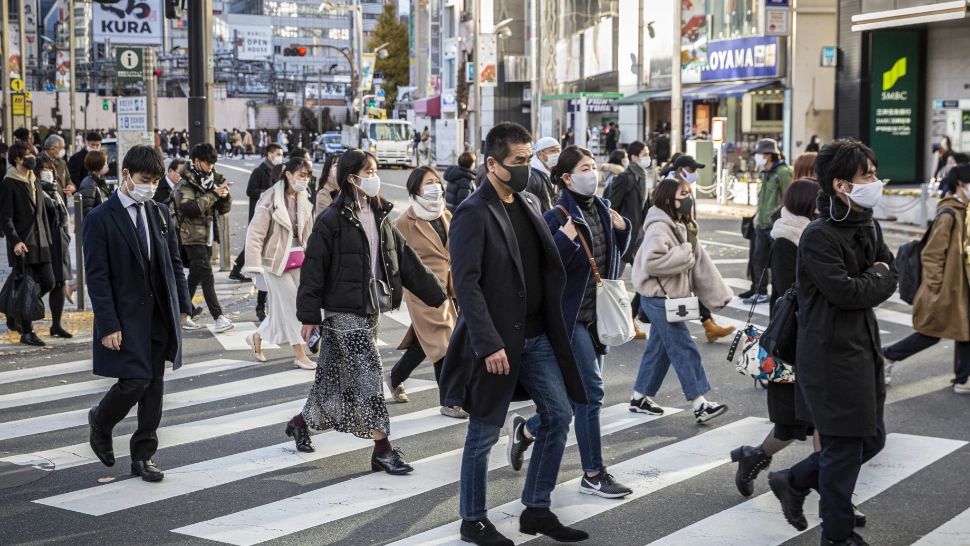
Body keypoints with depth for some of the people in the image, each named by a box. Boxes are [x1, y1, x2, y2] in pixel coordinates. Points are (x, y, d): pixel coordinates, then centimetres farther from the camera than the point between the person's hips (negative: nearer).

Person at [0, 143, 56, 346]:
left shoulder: (35, 182, 15)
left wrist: (47, 240, 17)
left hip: (40, 244, 7)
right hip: (21, 245, -7)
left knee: (47, 282, 4)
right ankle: (26, 332, 4)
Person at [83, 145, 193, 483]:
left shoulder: (160, 214, 9)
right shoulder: (100, 220, -8)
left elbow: (174, 263, 15)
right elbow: (97, 277, -11)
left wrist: (182, 305, 9)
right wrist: (108, 325, -16)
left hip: (159, 316, 6)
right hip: (126, 318, -5)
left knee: (154, 386, 6)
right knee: (136, 380, -12)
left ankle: (144, 455, 16)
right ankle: (100, 422, 19)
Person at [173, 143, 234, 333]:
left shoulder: (209, 182, 15)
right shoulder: (185, 185, -10)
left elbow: (224, 209, 13)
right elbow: (188, 207, -27)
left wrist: (225, 196, -9)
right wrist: (213, 195, -26)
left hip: (207, 237, 8)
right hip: (193, 238, -8)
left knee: (194, 278, 13)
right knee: (207, 277, -14)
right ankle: (219, 318, -19)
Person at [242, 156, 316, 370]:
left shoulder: (303, 200, 5)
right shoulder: (271, 200, -14)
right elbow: (255, 234, -14)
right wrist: (255, 264, -20)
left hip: (298, 261, 6)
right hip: (276, 261, -6)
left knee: (282, 308, 12)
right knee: (292, 306, -3)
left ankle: (257, 337, 34)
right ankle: (300, 355, 7)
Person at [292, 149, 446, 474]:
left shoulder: (379, 217, 10)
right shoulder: (333, 220, -12)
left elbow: (406, 260, 12)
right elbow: (313, 268, -12)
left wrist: (436, 295, 11)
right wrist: (309, 315, -14)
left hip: (370, 310, 7)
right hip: (343, 312, -7)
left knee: (337, 376, 14)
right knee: (368, 374, -9)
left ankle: (301, 423, 34)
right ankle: (382, 450, -4)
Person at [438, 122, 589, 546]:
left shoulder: (529, 203, 10)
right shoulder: (473, 214, -14)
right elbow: (466, 285, -19)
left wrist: (552, 324, 7)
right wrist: (489, 345, -24)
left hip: (537, 335, 8)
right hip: (496, 341, -8)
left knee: (559, 413, 8)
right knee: (484, 433, 4)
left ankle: (537, 510, 20)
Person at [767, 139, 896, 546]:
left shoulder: (868, 227, 9)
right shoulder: (819, 236, -18)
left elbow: (889, 281, 12)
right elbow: (846, 290, -23)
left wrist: (869, 285, -7)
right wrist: (878, 277, -5)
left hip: (863, 347, 9)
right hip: (832, 355, -9)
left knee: (871, 438, 16)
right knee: (845, 445, 1)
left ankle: (793, 482, 31)